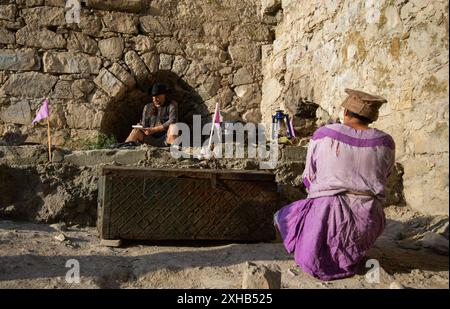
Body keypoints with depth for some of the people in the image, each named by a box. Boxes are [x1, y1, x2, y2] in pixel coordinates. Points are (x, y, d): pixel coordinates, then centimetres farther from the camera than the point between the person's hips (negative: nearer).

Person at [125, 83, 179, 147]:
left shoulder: (172, 105, 4)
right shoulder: (147, 107, 16)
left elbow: (172, 121, -13)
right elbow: (144, 125, 15)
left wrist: (154, 129, -20)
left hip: (166, 139, -4)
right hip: (152, 139, 4)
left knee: (173, 126, -33)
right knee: (136, 131, -19)